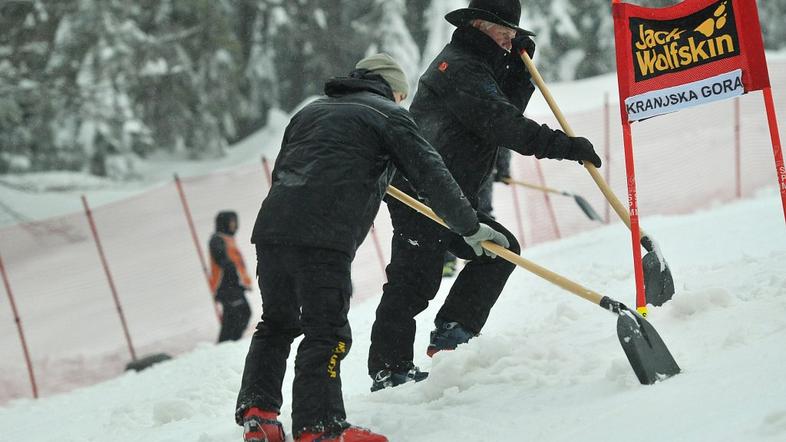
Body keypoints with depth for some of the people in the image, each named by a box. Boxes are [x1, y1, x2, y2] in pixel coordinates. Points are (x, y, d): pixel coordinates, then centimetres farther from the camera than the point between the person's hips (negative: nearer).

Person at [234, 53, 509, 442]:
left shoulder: (311, 111, 30)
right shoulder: (388, 114, 10)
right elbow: (430, 175, 5)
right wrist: (469, 227, 11)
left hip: (271, 224, 7)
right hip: (323, 237, -7)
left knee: (278, 322, 19)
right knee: (327, 333, -7)